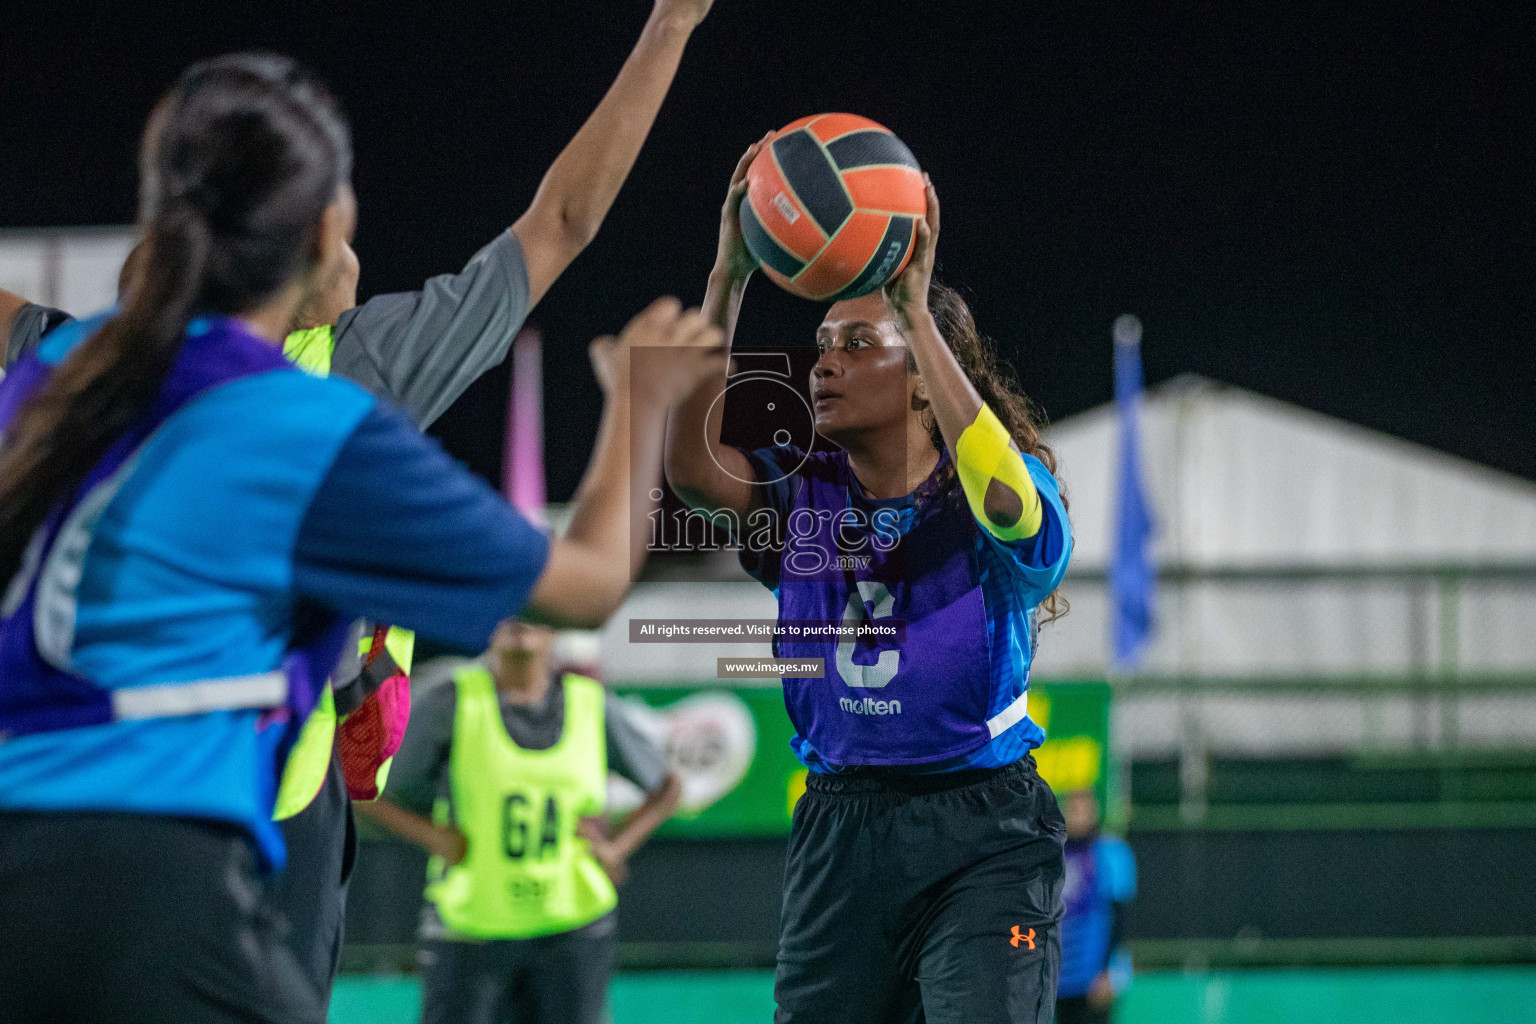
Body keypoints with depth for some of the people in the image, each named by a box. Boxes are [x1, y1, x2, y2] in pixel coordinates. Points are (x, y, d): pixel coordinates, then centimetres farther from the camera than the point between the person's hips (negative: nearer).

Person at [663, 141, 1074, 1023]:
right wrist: (730, 275, -22)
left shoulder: (974, 498, -5)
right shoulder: (802, 494, 6)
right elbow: (692, 465, -14)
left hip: (982, 836, -4)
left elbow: (1005, 502, -31)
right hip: (839, 827, 4)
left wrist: (918, 312, -33)